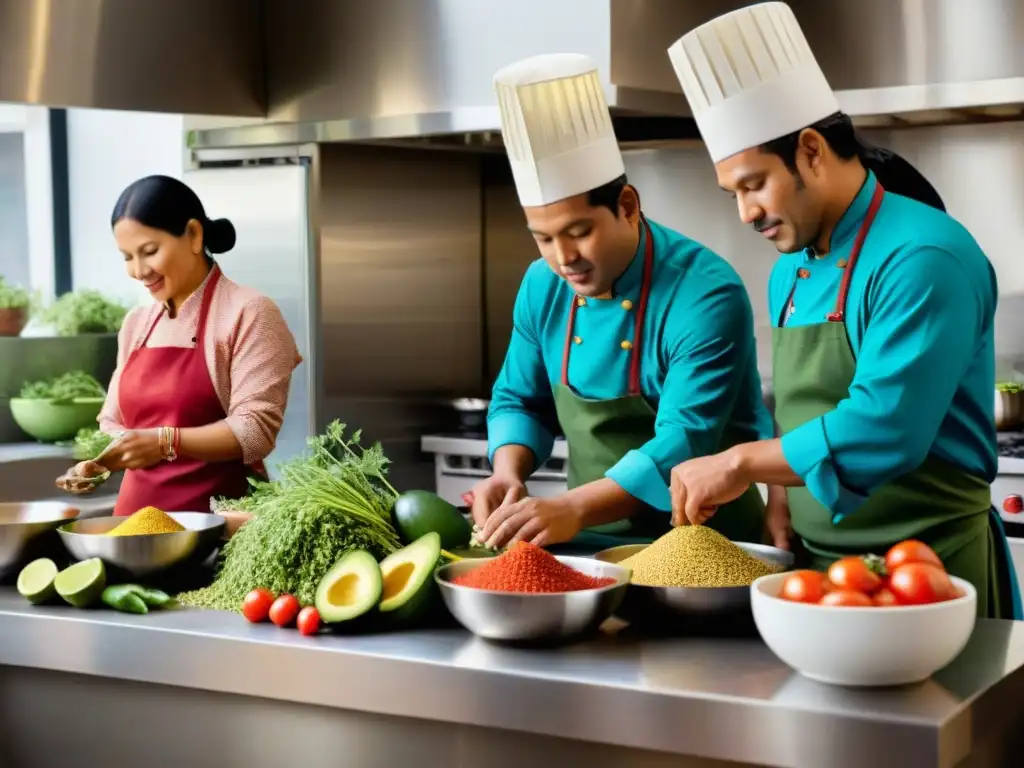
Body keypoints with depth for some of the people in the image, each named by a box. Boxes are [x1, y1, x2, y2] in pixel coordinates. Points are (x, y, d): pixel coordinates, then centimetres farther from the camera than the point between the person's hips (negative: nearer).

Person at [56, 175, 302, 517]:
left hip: (217, 516, -5)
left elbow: (256, 430, -15)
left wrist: (166, 443, -25)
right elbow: (115, 421, 18)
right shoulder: (136, 323, 13)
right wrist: (99, 457, -3)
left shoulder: (248, 313, -7)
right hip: (137, 513, 5)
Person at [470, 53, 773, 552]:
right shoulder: (543, 286, 3)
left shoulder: (706, 296, -17)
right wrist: (508, 473, -6)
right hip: (589, 545, 5)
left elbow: (683, 441, -22)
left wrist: (574, 509, -34)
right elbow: (519, 400, 14)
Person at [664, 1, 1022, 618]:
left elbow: (884, 431, -26)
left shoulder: (922, 259, -18)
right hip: (816, 566, 8)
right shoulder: (790, 272, 9)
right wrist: (780, 500, 0)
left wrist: (743, 462, -19)